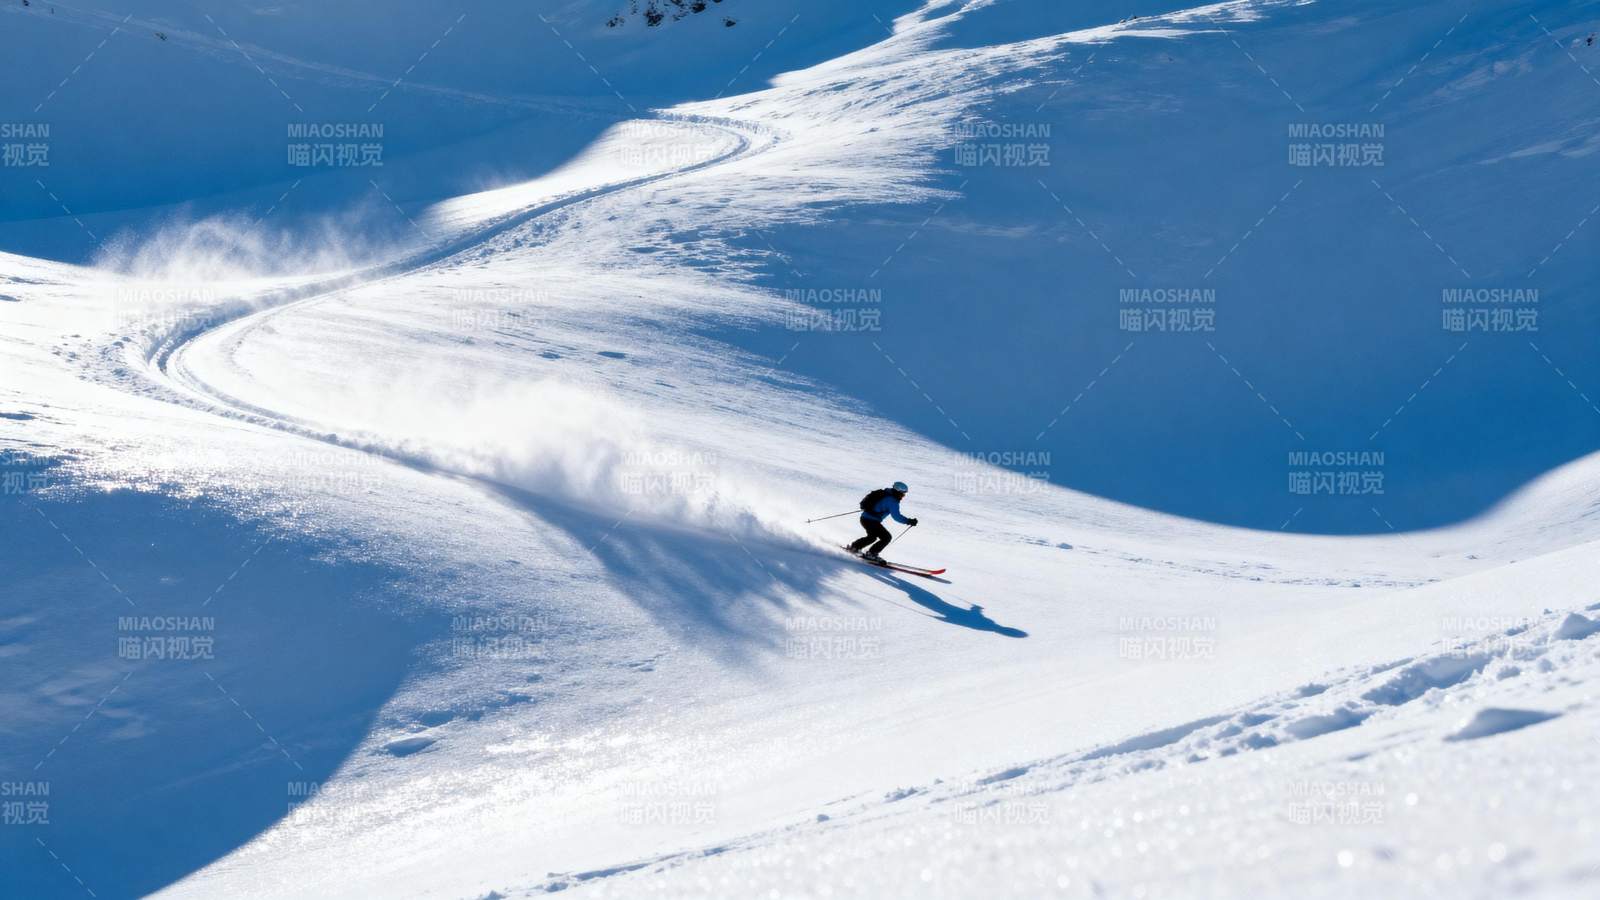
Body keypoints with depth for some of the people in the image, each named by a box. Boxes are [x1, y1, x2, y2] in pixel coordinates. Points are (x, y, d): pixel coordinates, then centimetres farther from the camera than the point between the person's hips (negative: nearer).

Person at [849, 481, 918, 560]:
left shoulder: (886, 493, 11)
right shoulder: (892, 501, -18)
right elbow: (896, 516, -26)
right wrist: (909, 521, -24)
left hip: (864, 518, 10)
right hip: (871, 521, -10)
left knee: (872, 537, 31)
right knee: (887, 537, -7)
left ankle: (854, 547, 40)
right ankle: (871, 554, -2)